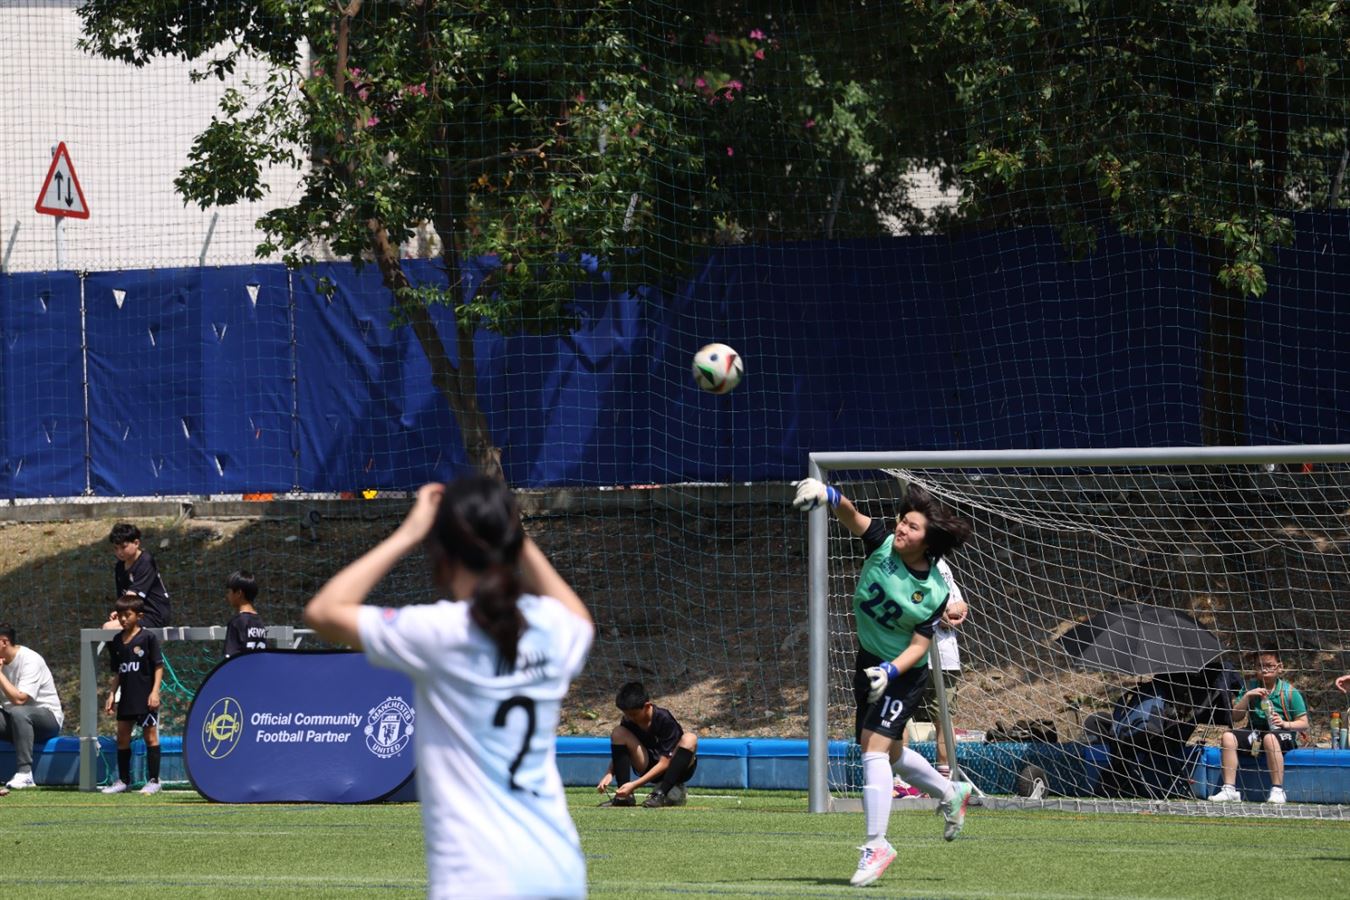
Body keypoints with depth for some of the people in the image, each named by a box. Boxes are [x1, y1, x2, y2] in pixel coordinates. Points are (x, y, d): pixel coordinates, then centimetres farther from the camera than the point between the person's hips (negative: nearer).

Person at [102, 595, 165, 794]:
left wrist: (155, 691, -14)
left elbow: (159, 666, -7)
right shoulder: (117, 642, 10)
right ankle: (123, 780, 17)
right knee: (122, 737, 8)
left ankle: (153, 780, 2)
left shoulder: (148, 638, -7)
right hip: (126, 696, 6)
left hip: (145, 696, -6)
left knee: (150, 736, -2)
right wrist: (112, 694, 12)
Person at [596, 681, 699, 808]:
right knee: (618, 732, -15)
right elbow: (618, 753, 1)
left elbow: (664, 763, -24)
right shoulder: (628, 721, -8)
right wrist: (609, 774, -21)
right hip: (649, 768, 4)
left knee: (690, 739, -34)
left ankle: (662, 793, -35)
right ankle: (624, 796, -20)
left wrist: (634, 785, -31)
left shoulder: (664, 719, -23)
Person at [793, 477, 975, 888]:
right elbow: (852, 516, -26)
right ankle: (951, 794, 45)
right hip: (869, 662, 6)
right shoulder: (883, 544, -11)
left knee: (874, 747, -20)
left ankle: (877, 844, -17)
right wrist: (827, 495, -46)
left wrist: (889, 671, -35)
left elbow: (919, 646, -18)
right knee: (888, 752, 21)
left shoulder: (934, 593, -19)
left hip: (902, 673, -6)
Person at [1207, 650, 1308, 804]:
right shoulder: (1250, 687, 7)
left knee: (1270, 738, -39)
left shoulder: (1289, 692, -3)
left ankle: (1278, 791, -36)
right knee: (1228, 736, -21)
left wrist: (1285, 724, -21)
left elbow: (1303, 724, -2)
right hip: (1255, 732, 4)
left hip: (1283, 734, -4)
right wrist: (1247, 696, -12)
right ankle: (1229, 789, -24)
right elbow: (1235, 718, 2)